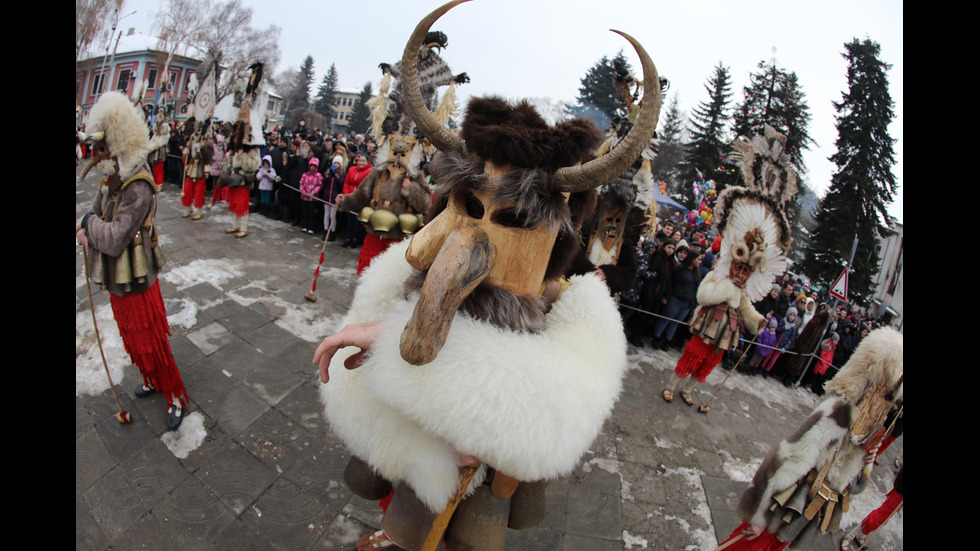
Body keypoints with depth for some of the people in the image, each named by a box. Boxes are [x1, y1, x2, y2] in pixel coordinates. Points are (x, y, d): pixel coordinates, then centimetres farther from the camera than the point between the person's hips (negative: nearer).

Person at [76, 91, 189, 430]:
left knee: (151, 345, 3)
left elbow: (115, 240, -29)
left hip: (136, 285, -9)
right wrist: (86, 230, -14)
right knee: (132, 341, 24)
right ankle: (151, 382, 44)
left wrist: (90, 223, -11)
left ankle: (175, 398, 19)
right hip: (116, 282, 9)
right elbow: (94, 214, 9)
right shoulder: (110, 181, 3)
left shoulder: (138, 189, -26)